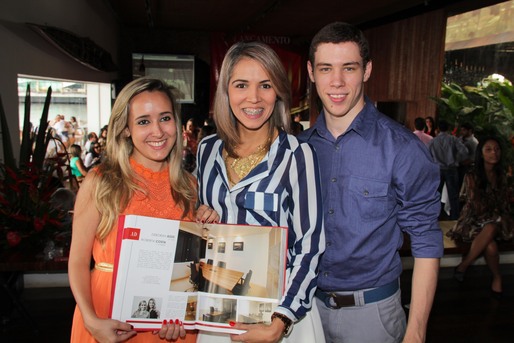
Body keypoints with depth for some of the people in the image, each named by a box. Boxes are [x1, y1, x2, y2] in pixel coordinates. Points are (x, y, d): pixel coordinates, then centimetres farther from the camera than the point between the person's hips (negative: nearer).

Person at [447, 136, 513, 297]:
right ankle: (497, 277, -10)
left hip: (496, 221, 3)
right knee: (491, 246, -35)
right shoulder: (472, 176, -5)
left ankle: (463, 265, -22)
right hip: (474, 221, -3)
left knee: (490, 229, -36)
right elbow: (477, 207, -7)